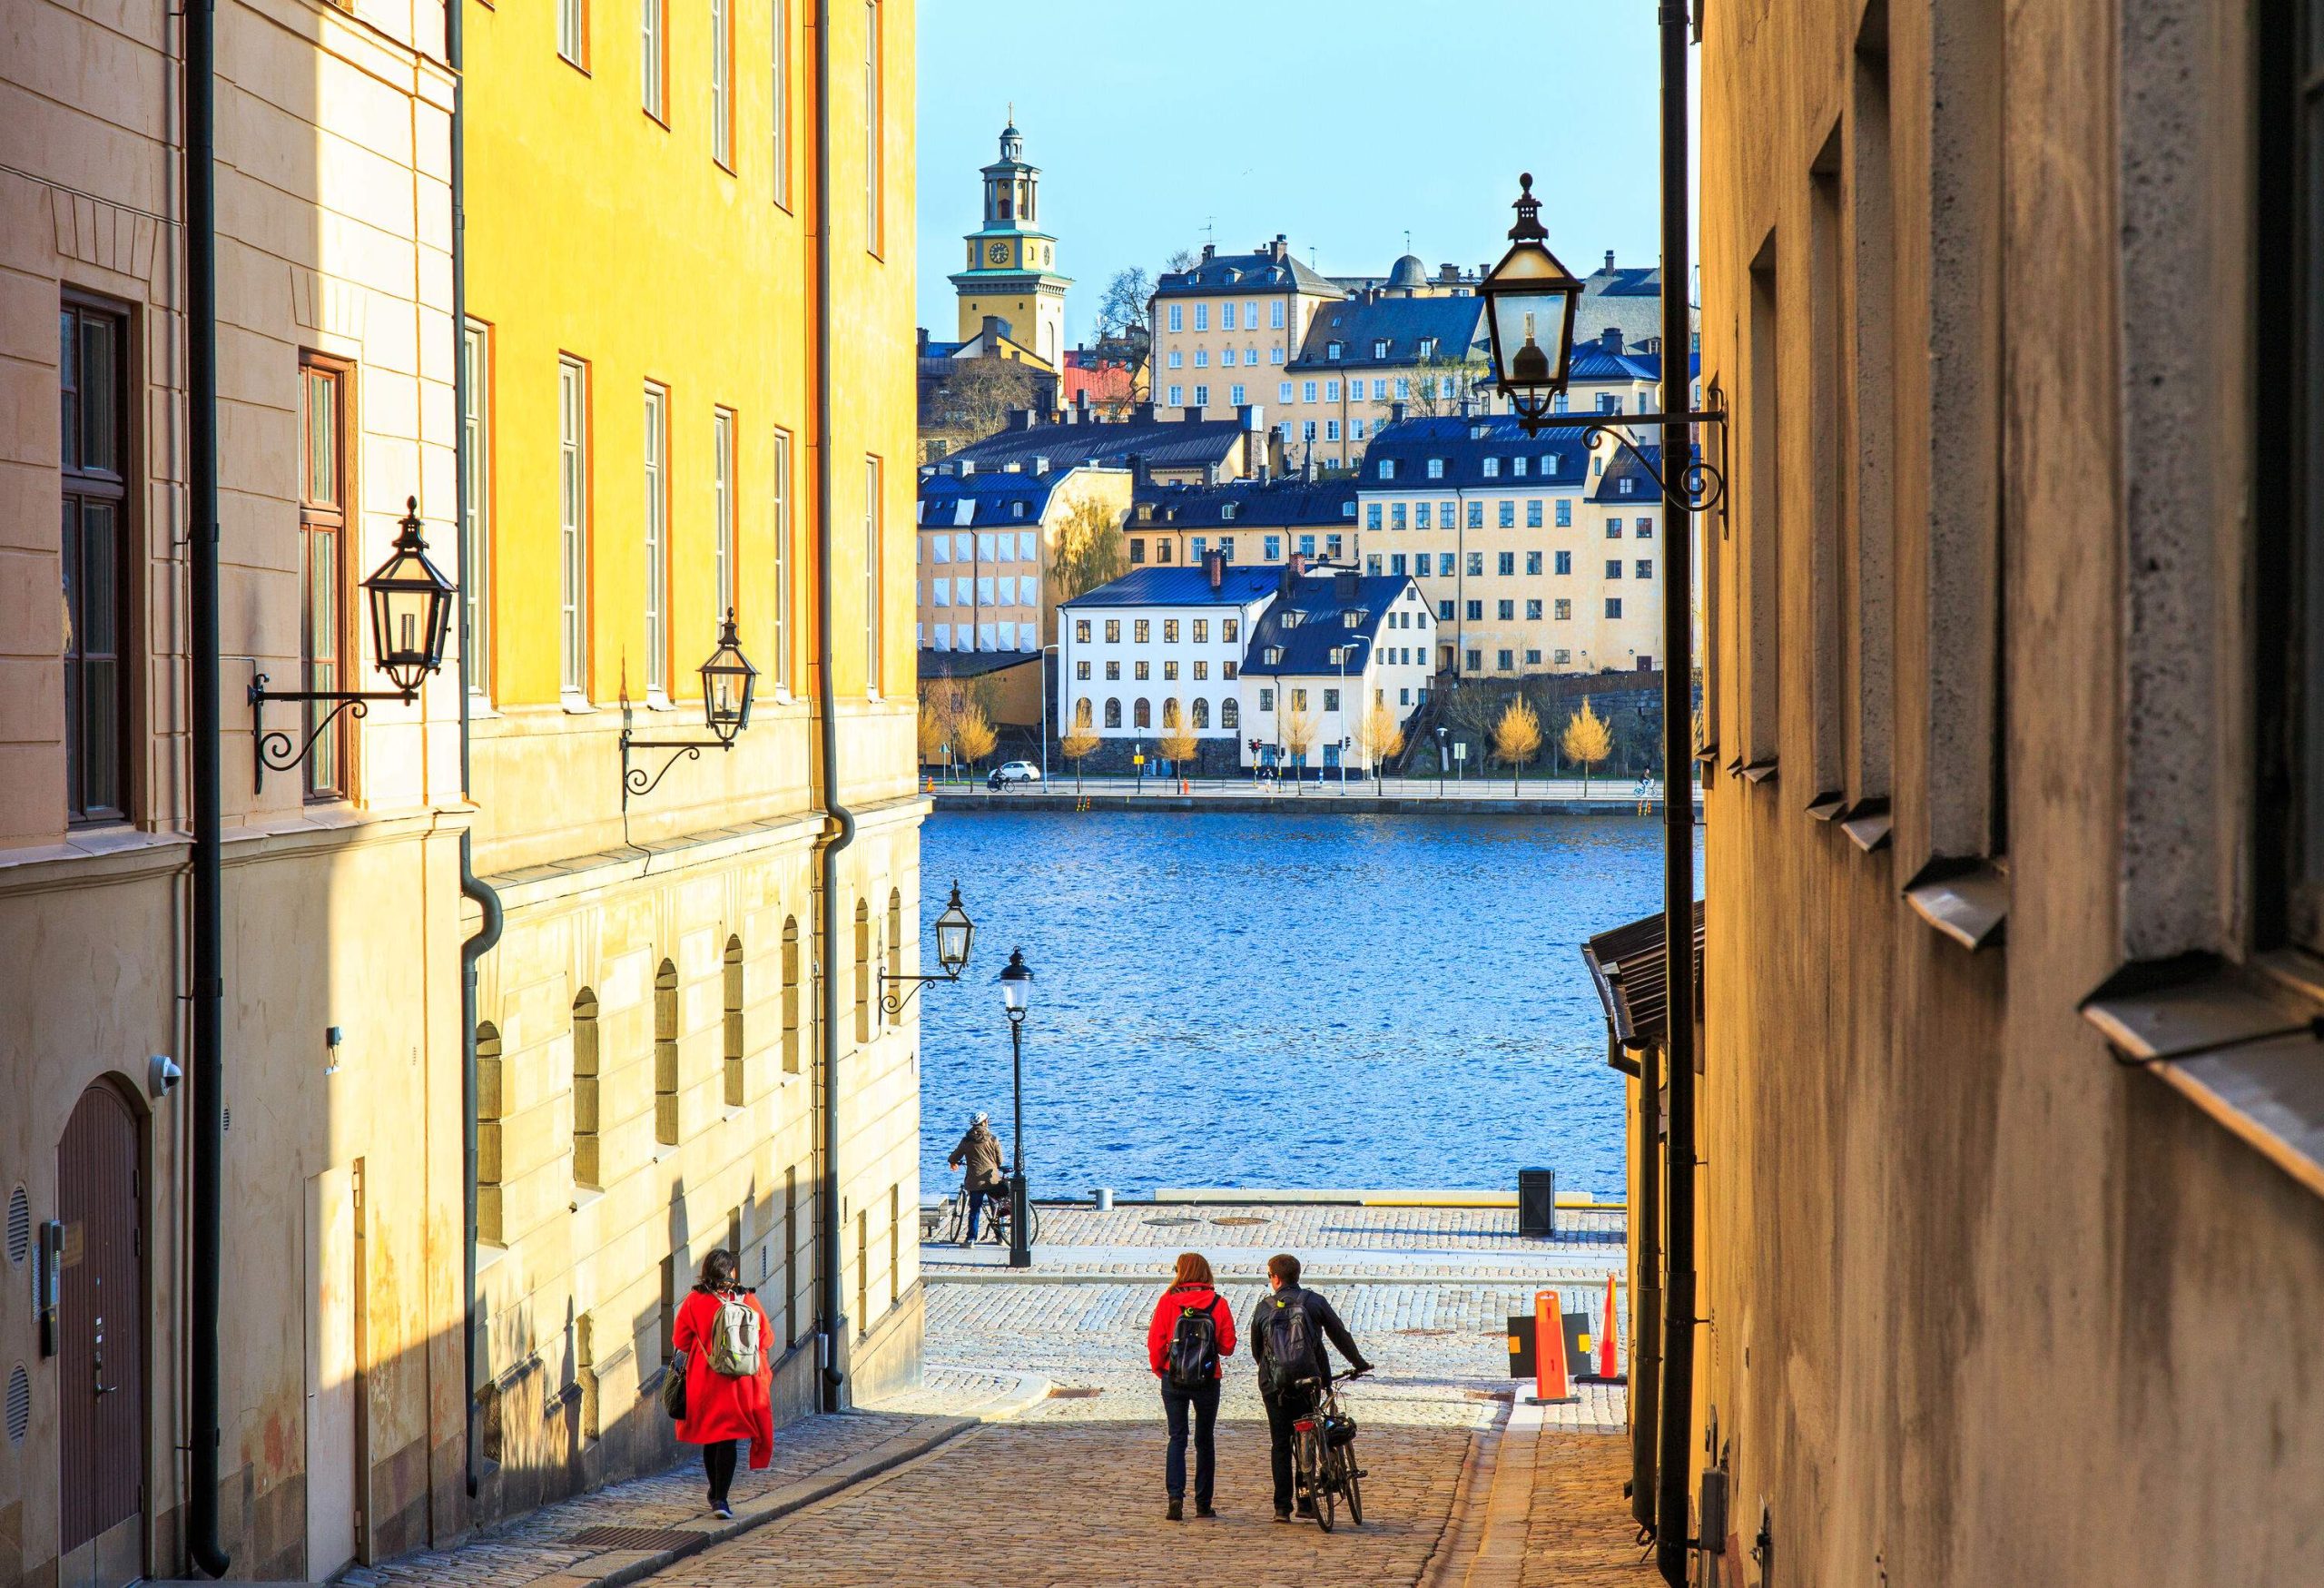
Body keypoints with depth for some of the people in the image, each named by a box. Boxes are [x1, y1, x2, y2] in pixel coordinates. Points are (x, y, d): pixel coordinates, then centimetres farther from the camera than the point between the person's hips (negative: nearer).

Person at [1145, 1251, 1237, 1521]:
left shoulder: (1168, 1302, -7)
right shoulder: (1219, 1304, -5)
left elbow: (1155, 1342, -7)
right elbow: (1227, 1346, -4)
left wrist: (1158, 1368, 10)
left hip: (1173, 1380, -1)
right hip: (1208, 1381, 1)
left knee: (1177, 1438, 5)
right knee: (1204, 1440, 13)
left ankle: (1176, 1496, -13)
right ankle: (1203, 1503, 15)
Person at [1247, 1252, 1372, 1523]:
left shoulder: (1263, 1307, 2)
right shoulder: (1314, 1302, 2)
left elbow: (1255, 1348, 11)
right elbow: (1340, 1335, 6)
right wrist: (1359, 1364, 19)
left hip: (1273, 1385, 0)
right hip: (1307, 1381, 0)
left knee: (1280, 1446, 6)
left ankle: (1282, 1507, 1)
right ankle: (1306, 1503, 6)